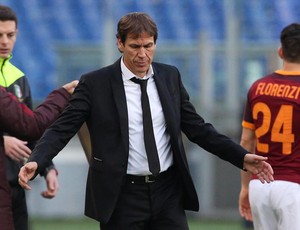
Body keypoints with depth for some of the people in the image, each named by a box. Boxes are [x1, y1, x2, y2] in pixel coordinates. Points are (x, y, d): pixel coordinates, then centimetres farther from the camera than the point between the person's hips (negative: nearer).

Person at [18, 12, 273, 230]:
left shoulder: (170, 77, 7)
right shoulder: (95, 83, -4)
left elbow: (197, 128, 12)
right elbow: (63, 128, -7)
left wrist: (242, 157, 4)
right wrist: (35, 162, -25)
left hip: (167, 192, 3)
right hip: (121, 197, -3)